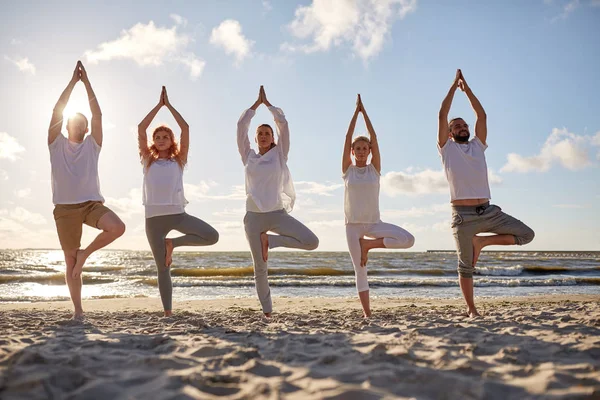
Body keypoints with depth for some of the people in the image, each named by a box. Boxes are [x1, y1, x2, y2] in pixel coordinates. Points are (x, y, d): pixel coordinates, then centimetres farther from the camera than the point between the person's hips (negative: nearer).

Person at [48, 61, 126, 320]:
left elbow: (97, 115, 1)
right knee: (70, 261, 2)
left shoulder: (92, 145, 11)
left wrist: (86, 82, 0)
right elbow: (56, 111, -1)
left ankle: (86, 252, -2)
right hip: (65, 207, 0)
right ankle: (78, 309, 13)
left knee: (117, 227, -29)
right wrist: (73, 80, -1)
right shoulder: (57, 144, 9)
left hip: (92, 203, 0)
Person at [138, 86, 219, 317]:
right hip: (154, 217, -1)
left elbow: (185, 128, 6)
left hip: (178, 213, 1)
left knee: (212, 236, -19)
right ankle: (168, 312, 9)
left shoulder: (179, 160, 13)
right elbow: (141, 128, 5)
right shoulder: (148, 160, 14)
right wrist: (159, 104, 10)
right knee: (162, 268, 0)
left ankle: (172, 244, 1)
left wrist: (169, 105, 13)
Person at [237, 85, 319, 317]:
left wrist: (267, 103, 12)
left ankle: (270, 241, 1)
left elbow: (283, 123, 2)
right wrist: (257, 103, 11)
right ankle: (267, 312, 17)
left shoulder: (279, 155, 6)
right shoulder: (248, 157, 9)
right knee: (260, 268, 2)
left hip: (278, 214, 0)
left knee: (312, 242, -19)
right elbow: (241, 125, 4)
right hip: (254, 217, 0)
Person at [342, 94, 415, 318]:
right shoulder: (347, 170, 3)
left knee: (408, 240, -20)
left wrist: (364, 112, 0)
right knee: (360, 270, -1)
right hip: (353, 224, -1)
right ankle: (366, 313, 8)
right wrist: (356, 112, -2)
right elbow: (347, 138, -4)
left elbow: (374, 137, -1)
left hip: (374, 222, 1)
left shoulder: (374, 169, 4)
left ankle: (368, 244, -3)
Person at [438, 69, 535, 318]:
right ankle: (471, 309, 15)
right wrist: (454, 85, 6)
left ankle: (481, 241, 6)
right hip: (463, 215, -4)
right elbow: (442, 115, -1)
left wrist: (467, 89, 13)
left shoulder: (478, 145, 17)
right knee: (466, 265, 1)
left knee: (527, 235, -4)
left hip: (488, 211, 4)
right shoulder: (447, 148, 7)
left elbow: (482, 116, 12)